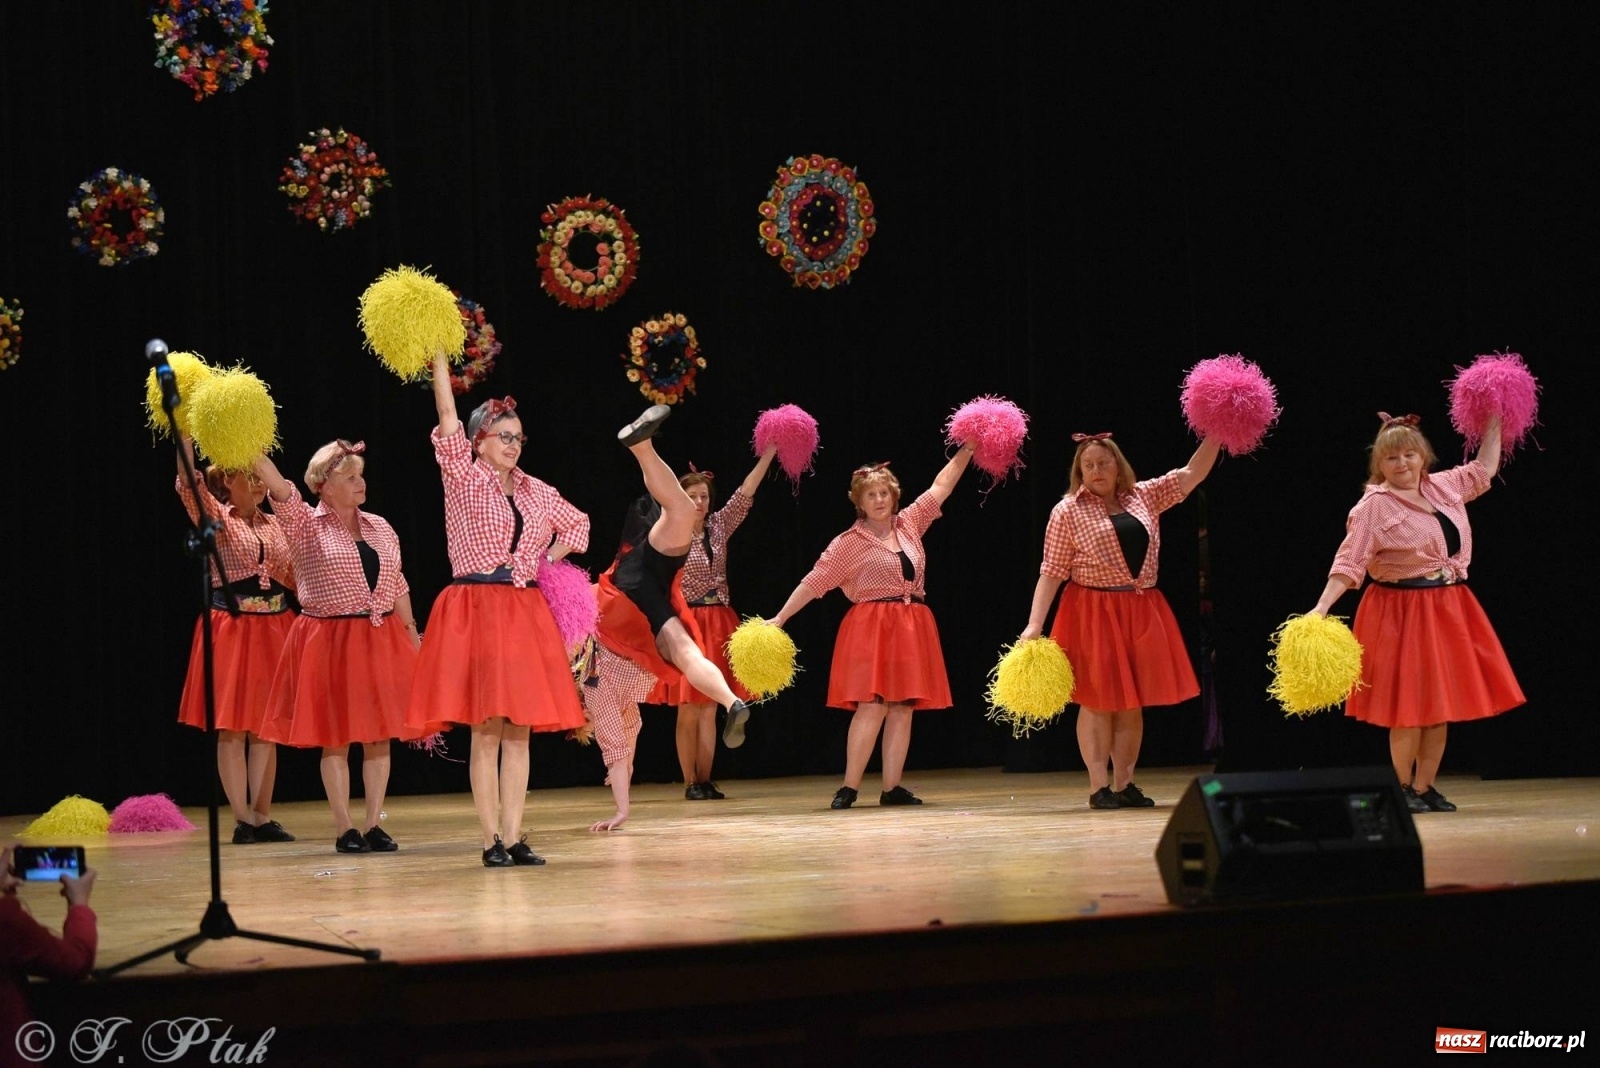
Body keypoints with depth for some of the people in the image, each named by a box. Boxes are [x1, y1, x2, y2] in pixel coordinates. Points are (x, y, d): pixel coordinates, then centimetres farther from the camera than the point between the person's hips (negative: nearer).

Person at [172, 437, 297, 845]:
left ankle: (263, 816, 10)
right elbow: (187, 483, -20)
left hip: (274, 627, 4)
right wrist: (184, 431, -29)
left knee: (266, 725, 6)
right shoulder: (216, 518, -2)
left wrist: (283, 575, -6)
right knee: (232, 726, -2)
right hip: (231, 627, -4)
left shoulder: (277, 524, 11)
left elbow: (299, 580, 16)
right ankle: (241, 819, 2)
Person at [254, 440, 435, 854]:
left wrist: (413, 636, 10)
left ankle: (374, 824, 10)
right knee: (336, 738, 0)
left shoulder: (380, 528, 11)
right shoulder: (305, 524, -3)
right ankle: (344, 828, 6)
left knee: (379, 735, 4)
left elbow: (398, 587, 14)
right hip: (329, 643, -4)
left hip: (381, 641, 4)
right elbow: (279, 489, -19)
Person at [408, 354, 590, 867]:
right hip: (476, 611, -5)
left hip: (526, 614, 5)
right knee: (486, 732, -6)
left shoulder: (538, 492, 13)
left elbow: (577, 525, 29)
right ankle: (491, 840, -3)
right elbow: (447, 414, -9)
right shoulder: (463, 478, -1)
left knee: (518, 731, 2)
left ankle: (514, 836, 5)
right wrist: (438, 355, -12)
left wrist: (548, 563, 13)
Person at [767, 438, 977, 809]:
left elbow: (942, 485, 16)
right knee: (871, 706, -14)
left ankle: (892, 787, 5)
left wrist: (967, 449, 12)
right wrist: (780, 618, -7)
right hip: (871, 628, -5)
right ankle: (849, 787, -12)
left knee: (903, 706, 2)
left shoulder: (909, 524, 11)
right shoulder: (849, 543, -1)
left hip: (912, 629, 5)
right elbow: (814, 582, -2)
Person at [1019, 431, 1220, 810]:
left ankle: (1124, 784, 13)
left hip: (1142, 613, 4)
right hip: (1093, 616, -4)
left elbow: (1192, 474, 9)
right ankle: (1099, 787, 2)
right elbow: (1051, 572, -5)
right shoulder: (1068, 511, -3)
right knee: (1098, 700, -3)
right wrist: (1034, 624, -12)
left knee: (1133, 701, 6)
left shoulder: (1145, 496, 9)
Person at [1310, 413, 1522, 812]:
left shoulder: (1445, 486, 8)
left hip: (1449, 609, 6)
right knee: (1409, 706, -4)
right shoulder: (1373, 506, -10)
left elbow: (1483, 470, 27)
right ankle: (1402, 788, 8)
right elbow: (1349, 562, -15)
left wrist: (1494, 424, 23)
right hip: (1402, 612, -6)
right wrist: (1322, 606, -25)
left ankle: (1424, 786, 15)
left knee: (1441, 705, 7)